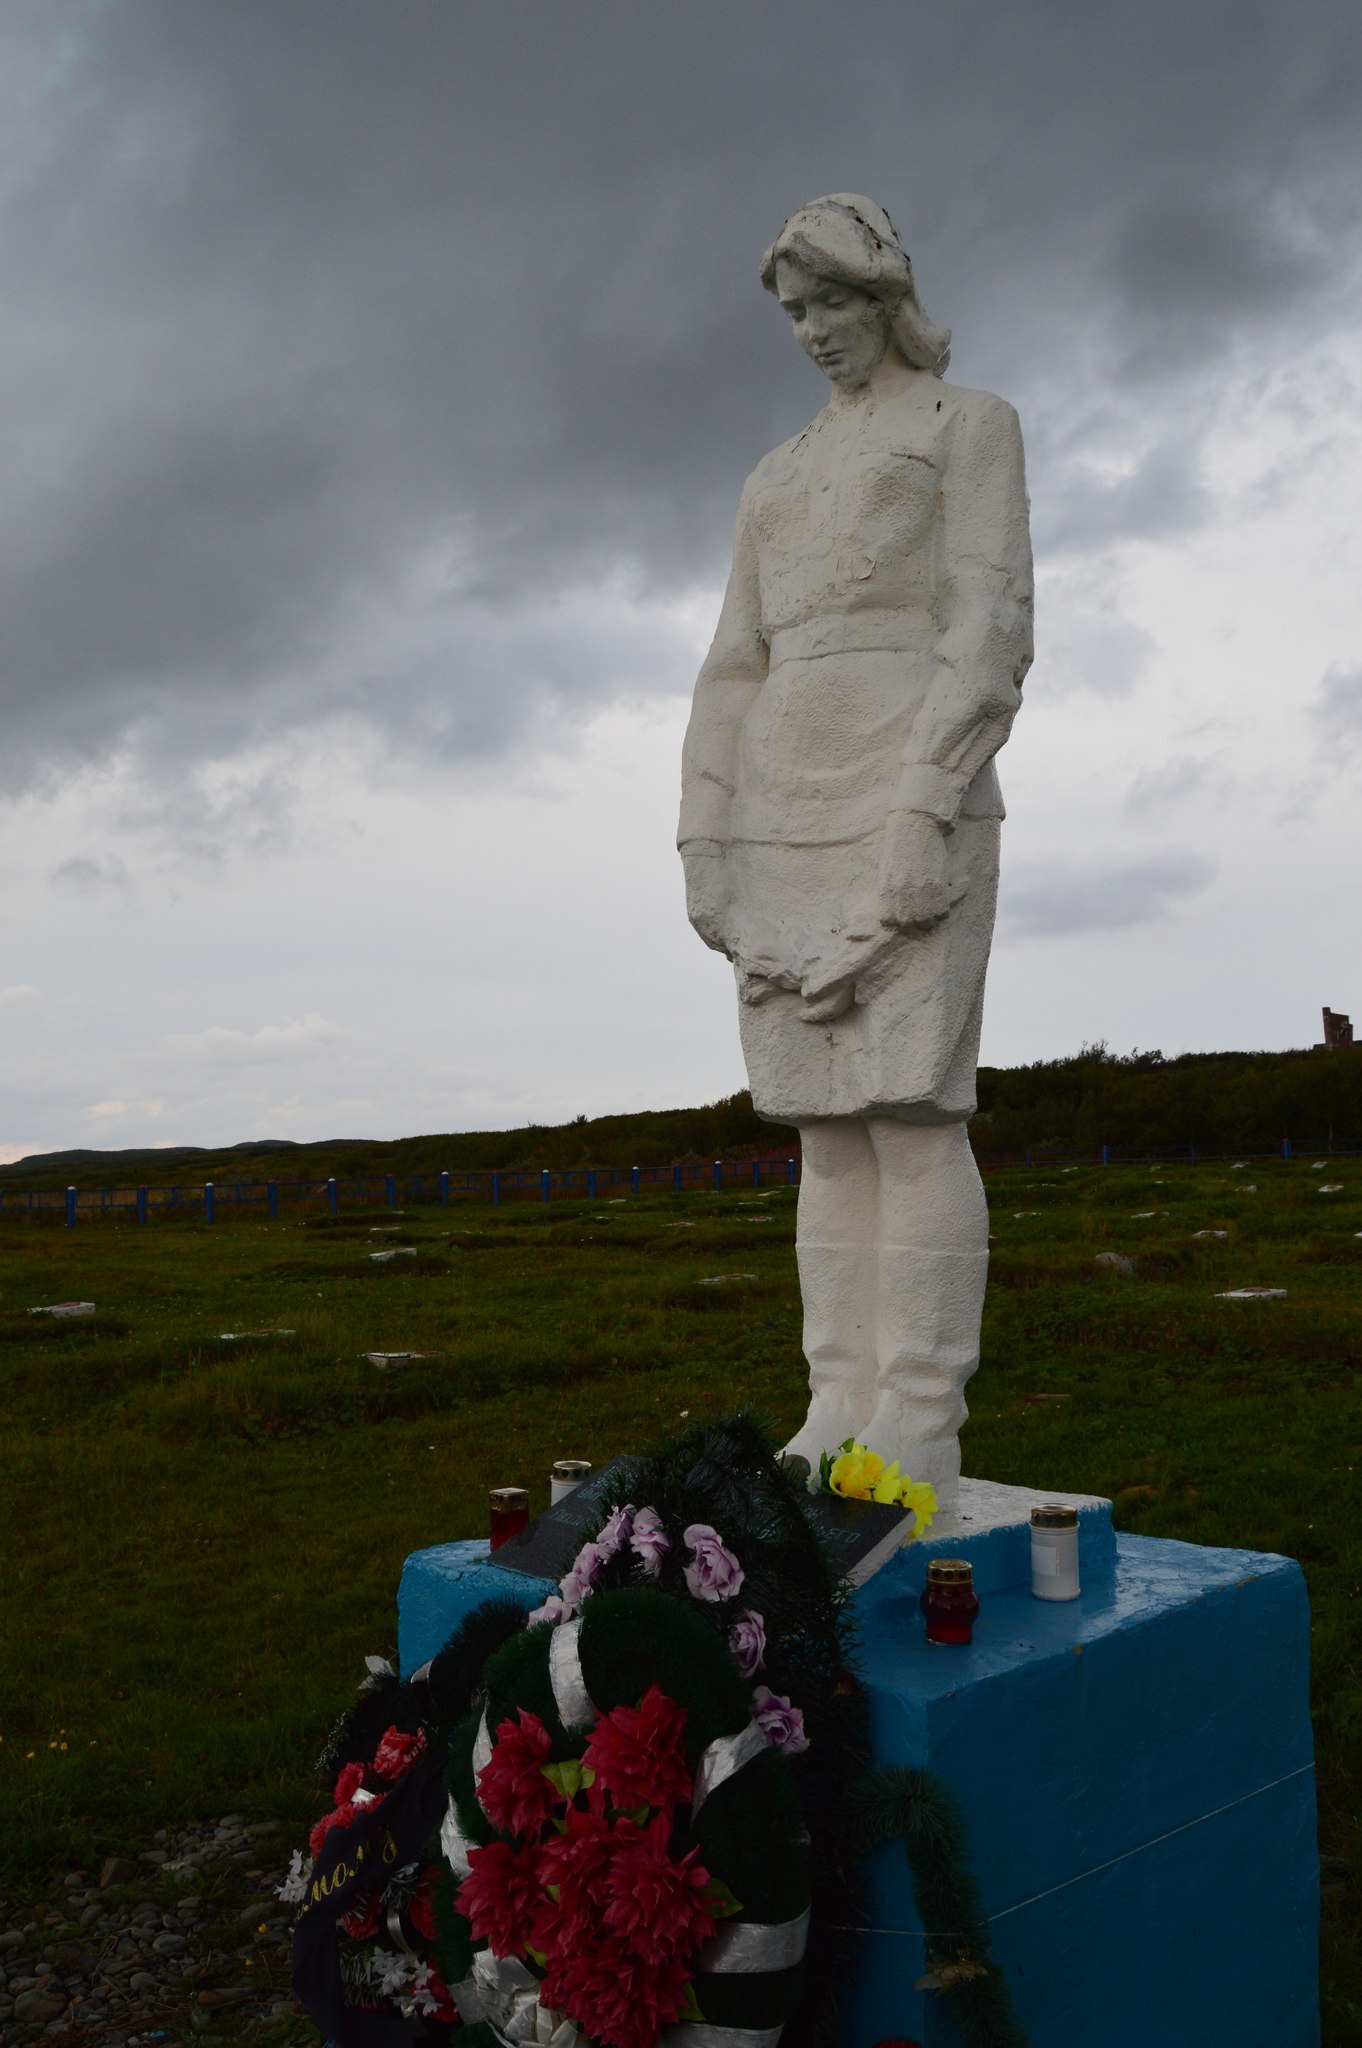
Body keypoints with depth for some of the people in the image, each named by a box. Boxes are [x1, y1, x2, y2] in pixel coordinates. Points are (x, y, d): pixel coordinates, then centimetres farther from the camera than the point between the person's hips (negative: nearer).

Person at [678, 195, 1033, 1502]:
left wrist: (925, 815, -19)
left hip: (912, 785, -6)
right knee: (832, 1124, 2)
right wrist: (705, 846, 5)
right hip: (792, 809, 7)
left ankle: (919, 1434, -8)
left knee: (908, 1110, -13)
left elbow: (993, 625, -7)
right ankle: (841, 1419, 5)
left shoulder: (974, 425, 7)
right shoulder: (777, 485, 26)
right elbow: (736, 676, 18)